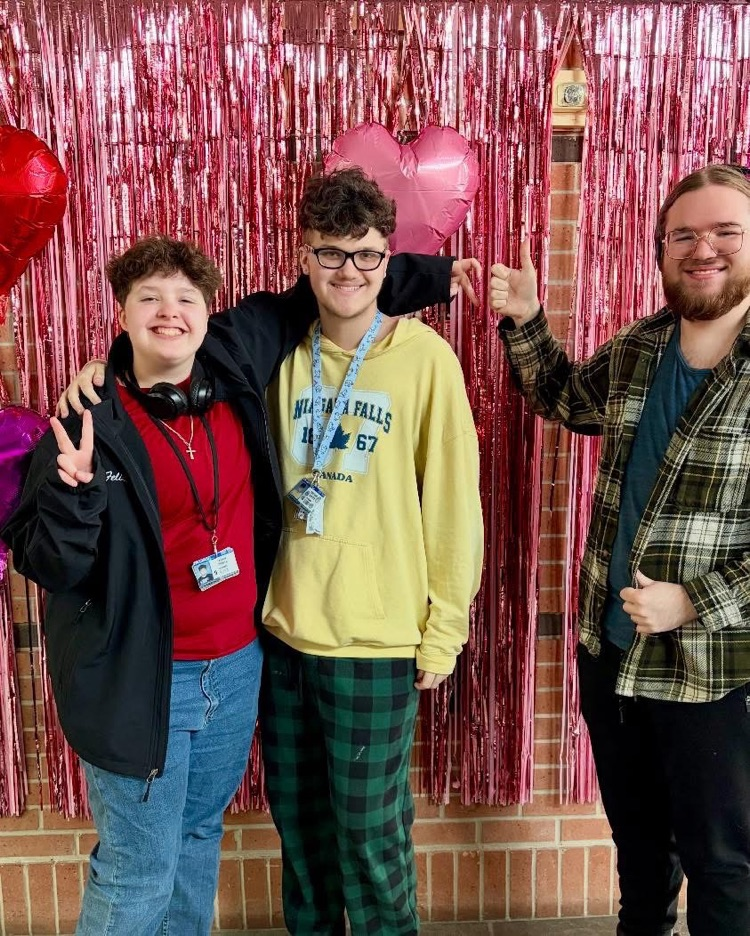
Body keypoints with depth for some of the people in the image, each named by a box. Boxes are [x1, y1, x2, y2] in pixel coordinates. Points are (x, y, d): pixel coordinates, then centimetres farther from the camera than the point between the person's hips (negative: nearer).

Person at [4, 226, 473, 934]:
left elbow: (299, 300, 14)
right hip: (140, 680, -5)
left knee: (199, 838, 24)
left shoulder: (233, 362, -3)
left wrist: (432, 275, 17)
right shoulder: (93, 420, -14)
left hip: (238, 664, 5)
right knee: (138, 873, 8)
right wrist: (73, 491, -31)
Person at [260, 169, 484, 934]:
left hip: (376, 642, -4)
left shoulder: (425, 359, -10)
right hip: (284, 631, 5)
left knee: (367, 830, 11)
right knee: (296, 814, 20)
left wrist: (443, 632, -6)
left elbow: (453, 505, -8)